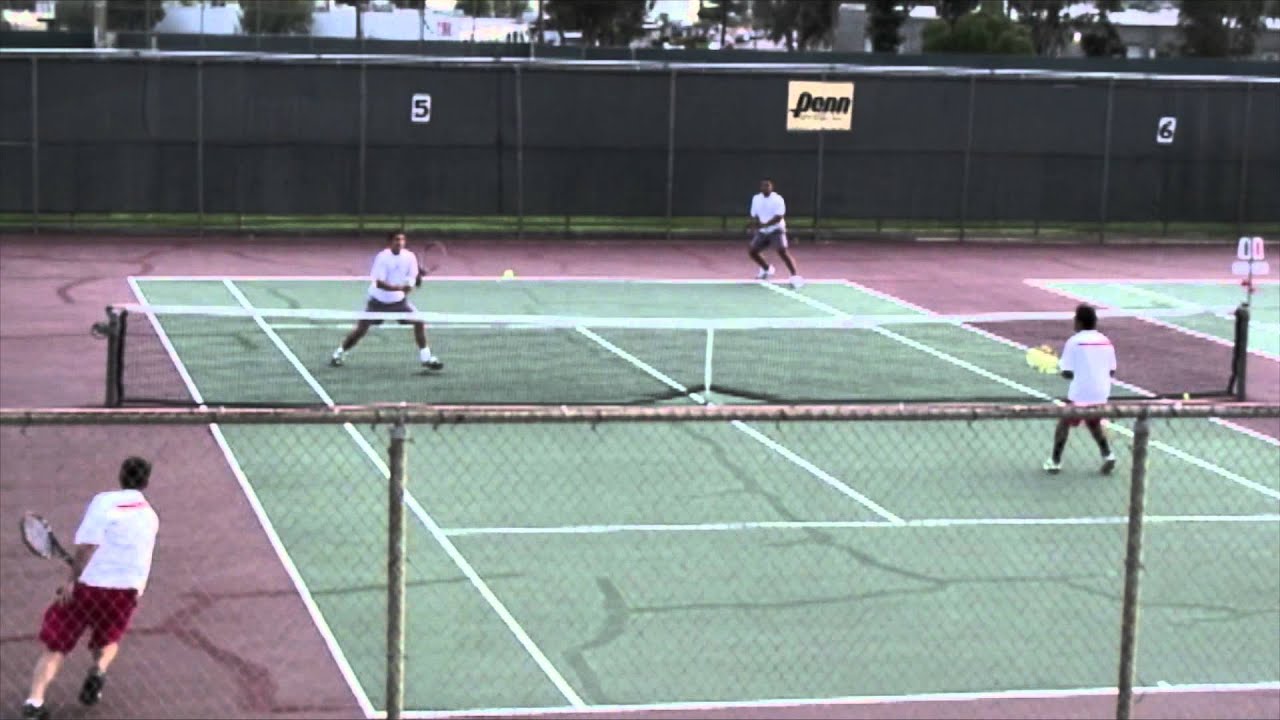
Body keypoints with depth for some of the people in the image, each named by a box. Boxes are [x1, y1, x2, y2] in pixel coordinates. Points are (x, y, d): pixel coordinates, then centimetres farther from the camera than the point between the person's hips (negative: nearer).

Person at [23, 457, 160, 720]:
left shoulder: (104, 501, -6)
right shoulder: (150, 516, 11)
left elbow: (88, 544, -16)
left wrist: (73, 579, -12)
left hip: (89, 585, -4)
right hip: (127, 590, 4)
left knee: (54, 646, 6)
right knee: (108, 641, 28)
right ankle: (99, 668, -3)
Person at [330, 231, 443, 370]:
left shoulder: (410, 257, -10)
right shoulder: (382, 257, -20)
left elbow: (413, 281, -6)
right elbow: (379, 283, -27)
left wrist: (417, 278, -30)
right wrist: (399, 287, -39)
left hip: (399, 300, 3)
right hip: (378, 300, -3)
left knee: (418, 321, -11)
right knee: (361, 328, -3)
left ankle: (425, 357, 0)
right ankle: (339, 352, 19)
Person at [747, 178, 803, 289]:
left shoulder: (778, 199, -13)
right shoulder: (756, 199, 5)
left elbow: (778, 217, -21)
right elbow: (754, 216, 13)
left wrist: (764, 225, -31)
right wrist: (754, 228, -5)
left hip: (776, 230, -6)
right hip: (762, 232, 6)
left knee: (783, 251, -24)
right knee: (751, 251, 3)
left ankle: (795, 276, -25)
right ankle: (767, 269, 30)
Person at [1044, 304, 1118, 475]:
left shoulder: (1074, 342, -11)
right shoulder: (1106, 342, 3)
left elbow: (1068, 373, -11)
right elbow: (1112, 372, 7)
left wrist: (1061, 366, 10)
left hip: (1080, 393, -5)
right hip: (1101, 394, 5)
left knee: (1065, 422, 13)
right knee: (1094, 423, 26)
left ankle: (1055, 461, 15)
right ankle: (1107, 455, 10)